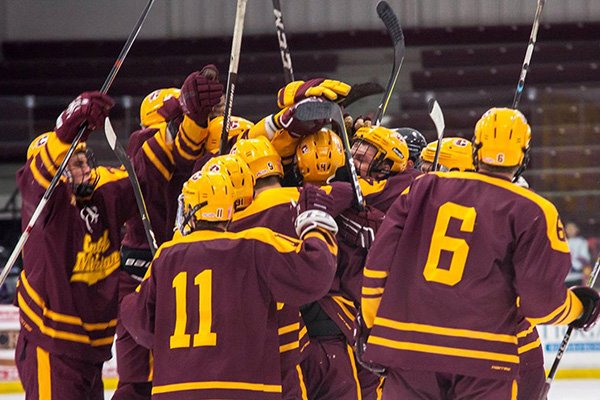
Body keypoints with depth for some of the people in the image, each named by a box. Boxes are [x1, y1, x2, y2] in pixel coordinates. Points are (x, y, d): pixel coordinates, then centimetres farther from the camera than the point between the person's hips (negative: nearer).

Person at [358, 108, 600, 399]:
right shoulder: (533, 212, -2)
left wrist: (370, 325, 16)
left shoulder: (424, 188, 8)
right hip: (484, 359, -3)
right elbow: (542, 301, -3)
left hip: (407, 344, 3)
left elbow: (379, 260, 7)